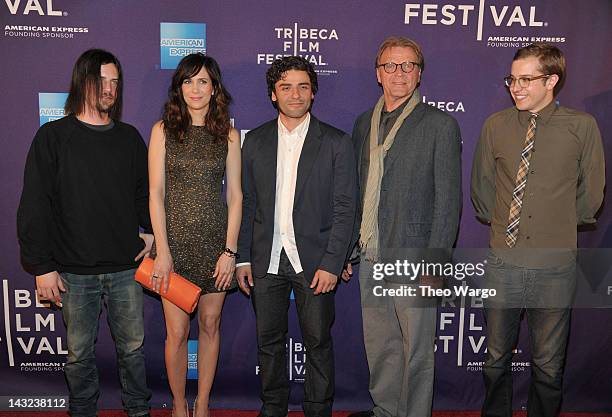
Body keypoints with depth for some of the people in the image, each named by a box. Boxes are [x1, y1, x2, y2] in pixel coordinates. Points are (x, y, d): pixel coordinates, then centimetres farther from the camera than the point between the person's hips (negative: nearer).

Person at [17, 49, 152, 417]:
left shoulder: (129, 137, 7)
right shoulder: (53, 137, -1)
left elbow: (145, 191, 15)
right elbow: (34, 206, -3)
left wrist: (151, 231, -1)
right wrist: (42, 266, -7)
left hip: (126, 267, 2)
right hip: (75, 271, -2)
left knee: (132, 346, 12)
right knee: (80, 352, 12)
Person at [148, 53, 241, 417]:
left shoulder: (228, 134, 4)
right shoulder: (164, 130, 1)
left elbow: (235, 195, 2)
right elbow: (156, 193, -3)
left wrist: (230, 250, -5)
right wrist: (162, 250, -9)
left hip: (216, 241, 1)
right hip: (175, 240, -1)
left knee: (210, 325, 10)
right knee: (177, 331, 4)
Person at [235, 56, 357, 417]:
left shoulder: (336, 143, -2)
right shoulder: (255, 141, 7)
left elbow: (344, 208, -5)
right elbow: (247, 203, 9)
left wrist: (331, 264, -12)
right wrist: (243, 258, 4)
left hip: (315, 262, -2)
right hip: (266, 262, 3)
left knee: (318, 342, 7)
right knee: (269, 341, 14)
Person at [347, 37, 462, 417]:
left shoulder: (440, 125, -5)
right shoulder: (364, 124, 12)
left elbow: (449, 200, -9)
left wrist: (434, 263, -14)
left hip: (413, 258, -5)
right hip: (370, 257, 5)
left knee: (417, 350, 7)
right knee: (379, 346, 17)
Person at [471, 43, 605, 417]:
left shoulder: (582, 126, -4)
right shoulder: (496, 126, 0)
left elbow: (591, 193, 5)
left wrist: (562, 228, 10)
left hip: (555, 264, -1)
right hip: (504, 262, 2)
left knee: (549, 365, 13)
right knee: (496, 358, 15)